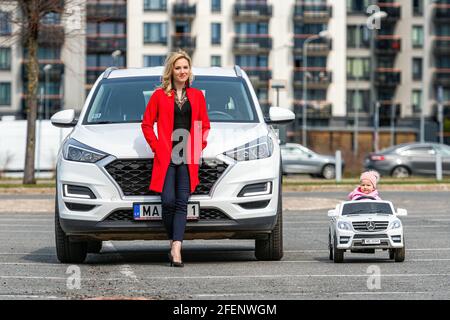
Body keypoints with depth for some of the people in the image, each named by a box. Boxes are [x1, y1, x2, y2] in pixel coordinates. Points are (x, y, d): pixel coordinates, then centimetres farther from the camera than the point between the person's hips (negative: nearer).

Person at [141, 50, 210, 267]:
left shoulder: (197, 96, 13)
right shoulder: (160, 95, 6)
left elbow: (204, 126, 17)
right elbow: (147, 123, 7)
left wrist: (199, 147, 3)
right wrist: (156, 147, -2)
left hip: (188, 157, 2)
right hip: (166, 157, -2)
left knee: (182, 203, -7)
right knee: (168, 202, -9)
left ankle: (176, 250, -13)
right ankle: (173, 243, 11)